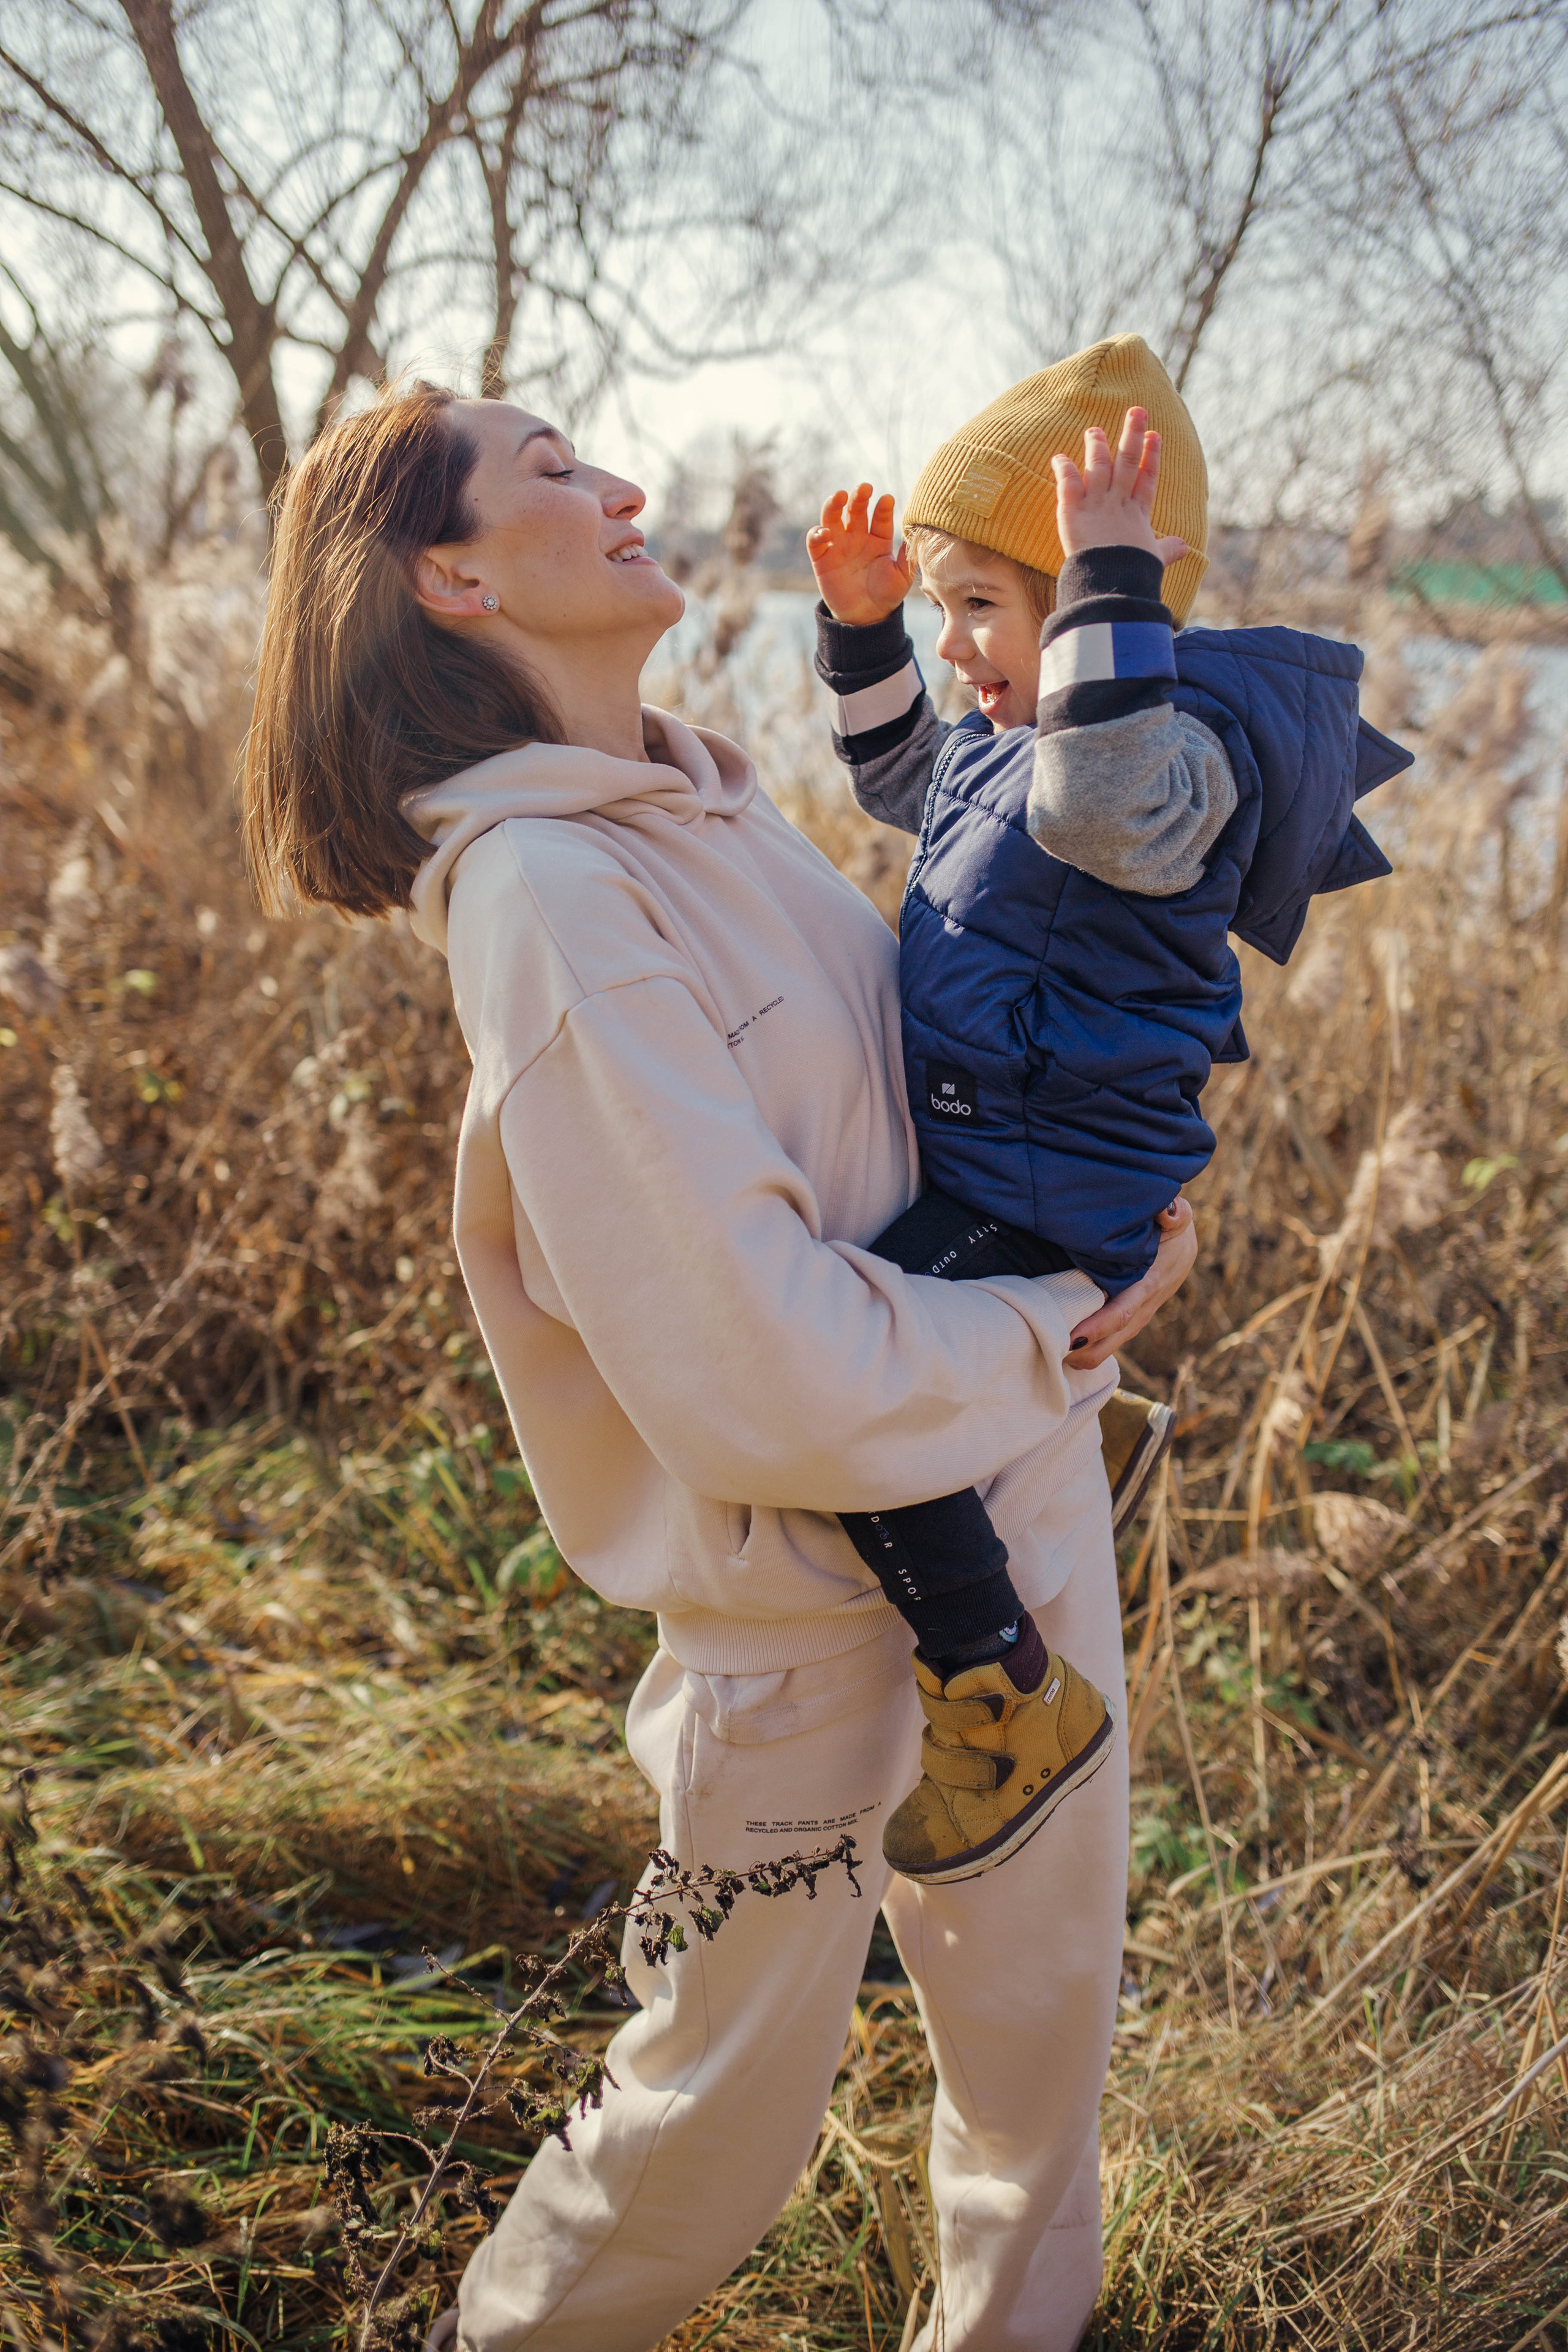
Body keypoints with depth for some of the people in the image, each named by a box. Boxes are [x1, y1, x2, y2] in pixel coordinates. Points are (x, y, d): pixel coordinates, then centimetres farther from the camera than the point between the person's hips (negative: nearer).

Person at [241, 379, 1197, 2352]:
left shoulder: (708, 808, 5)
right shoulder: (547, 895, -23)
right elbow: (763, 1376, -28)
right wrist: (1050, 1338, -13)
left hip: (1021, 1515, 8)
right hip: (816, 1610, -8)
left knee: (1045, 2007, 24)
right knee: (725, 2118, 12)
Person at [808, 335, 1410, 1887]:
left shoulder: (1187, 739, -18)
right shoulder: (1007, 742, 13)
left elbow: (1106, 801, -43)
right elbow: (894, 780, 32)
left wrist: (1111, 583, -37)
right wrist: (862, 628, 19)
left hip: (1055, 1191, -11)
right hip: (963, 1160, 11)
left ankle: (1014, 1699, -8)